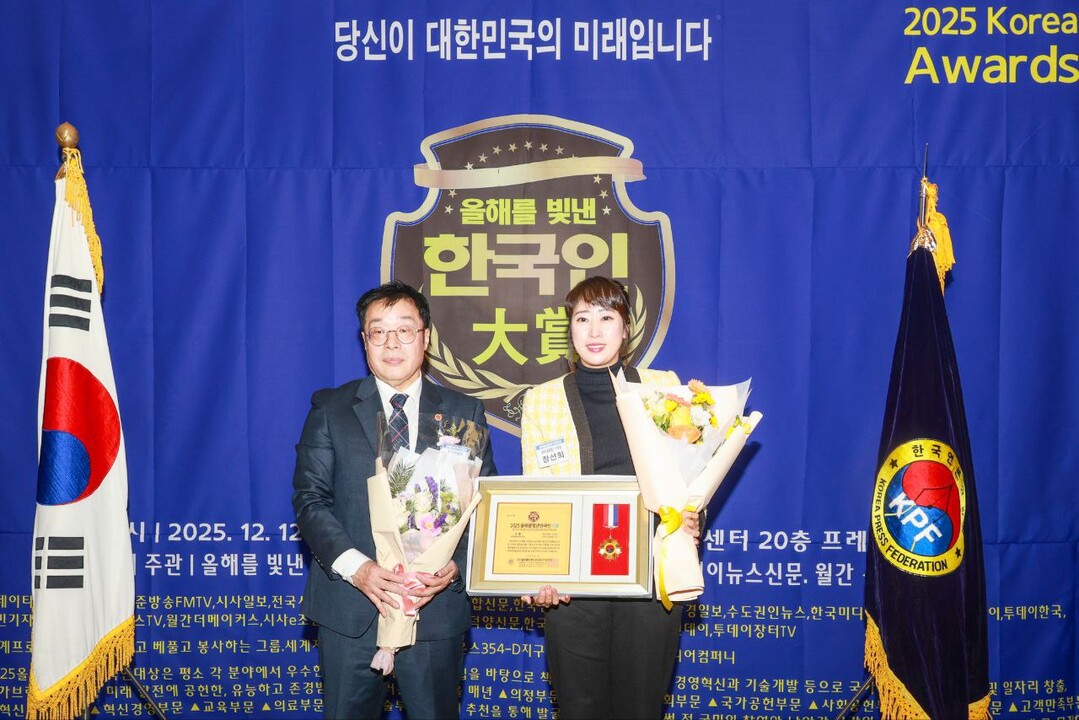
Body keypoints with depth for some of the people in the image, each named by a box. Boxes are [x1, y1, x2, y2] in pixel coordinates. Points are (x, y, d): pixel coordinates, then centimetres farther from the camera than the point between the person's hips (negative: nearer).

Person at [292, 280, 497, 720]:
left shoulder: (464, 414, 7)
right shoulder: (330, 409, 5)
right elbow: (309, 498, -2)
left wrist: (456, 565, -15)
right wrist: (355, 567, -17)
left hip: (436, 607, 0)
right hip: (348, 612, 0)